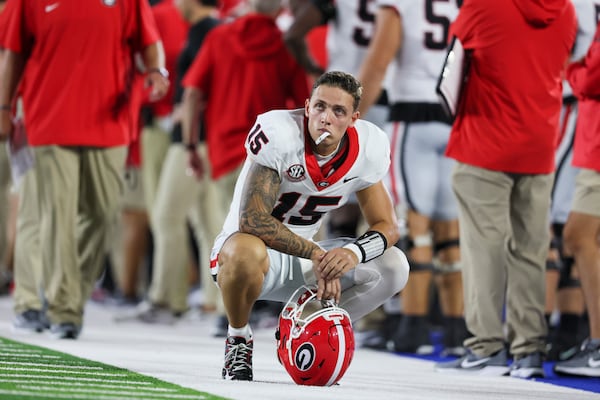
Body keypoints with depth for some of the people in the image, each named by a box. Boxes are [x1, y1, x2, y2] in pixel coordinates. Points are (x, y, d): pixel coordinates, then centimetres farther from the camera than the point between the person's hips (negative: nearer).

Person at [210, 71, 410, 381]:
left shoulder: (368, 148, -9)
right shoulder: (279, 134, -25)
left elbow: (387, 226, -3)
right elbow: (251, 219, -29)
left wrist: (354, 253, -26)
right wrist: (317, 254, -30)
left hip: (302, 261, 5)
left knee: (393, 267, -11)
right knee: (247, 253, -41)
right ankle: (238, 340, -10)